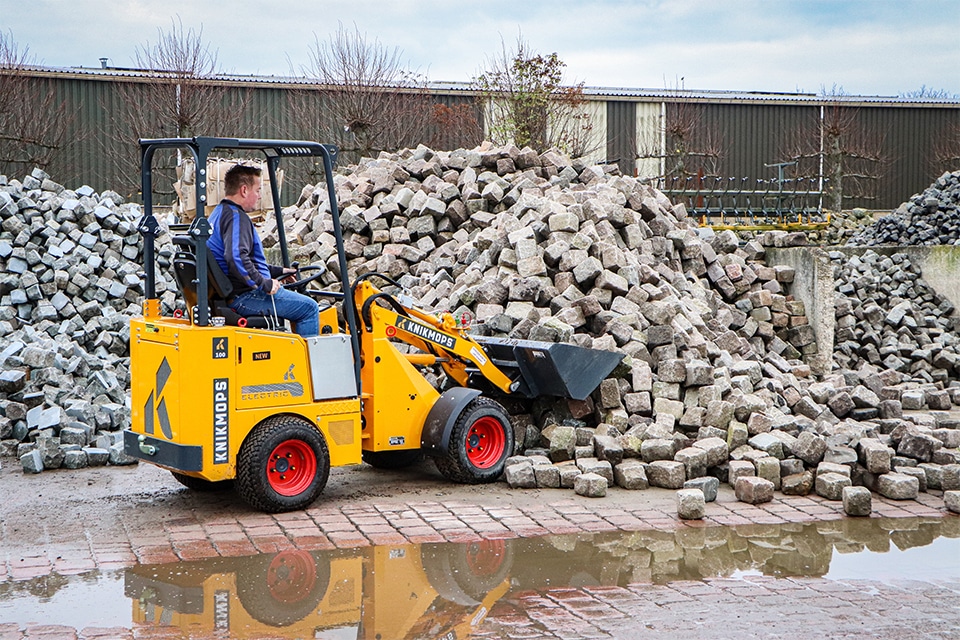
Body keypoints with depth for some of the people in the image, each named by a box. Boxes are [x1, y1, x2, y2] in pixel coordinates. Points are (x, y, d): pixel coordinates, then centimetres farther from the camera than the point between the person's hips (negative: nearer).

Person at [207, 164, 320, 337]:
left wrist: (276, 271, 27)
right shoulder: (236, 217, -16)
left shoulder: (220, 213, 19)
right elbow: (237, 258, -32)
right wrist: (264, 283, -24)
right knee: (309, 308, -8)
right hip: (244, 297, -11)